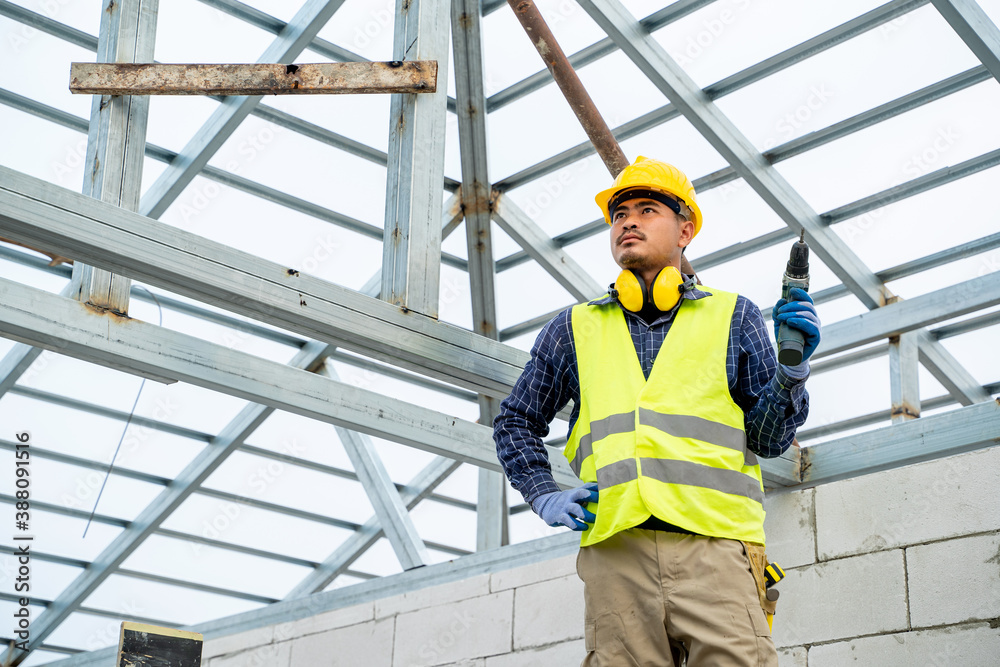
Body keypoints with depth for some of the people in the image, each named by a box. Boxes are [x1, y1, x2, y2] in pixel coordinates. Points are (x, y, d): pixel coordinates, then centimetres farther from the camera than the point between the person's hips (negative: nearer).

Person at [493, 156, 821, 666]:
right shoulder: (576, 328, 20)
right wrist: (545, 496, 12)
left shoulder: (733, 317, 17)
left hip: (713, 548, -1)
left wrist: (791, 371, -6)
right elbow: (516, 421, 28)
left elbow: (768, 439, 12)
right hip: (614, 552, 2)